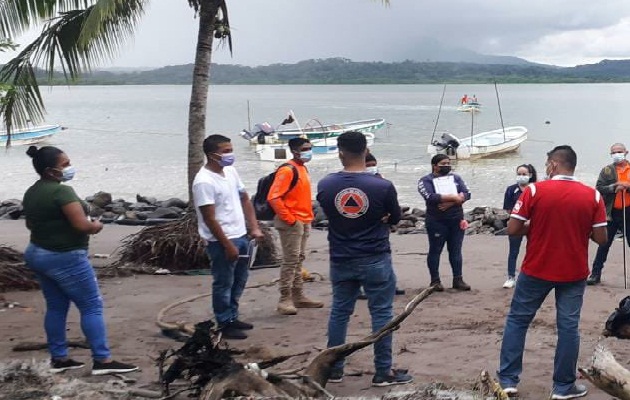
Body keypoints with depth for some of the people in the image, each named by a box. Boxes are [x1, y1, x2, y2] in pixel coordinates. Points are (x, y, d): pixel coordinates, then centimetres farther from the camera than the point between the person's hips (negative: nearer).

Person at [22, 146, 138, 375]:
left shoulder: (31, 193, 7)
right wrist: (96, 226, -7)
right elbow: (82, 225, -27)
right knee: (92, 307, -2)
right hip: (65, 258, -9)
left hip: (37, 254, 9)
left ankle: (58, 359, 20)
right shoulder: (61, 191, -22)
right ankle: (102, 360, -2)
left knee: (56, 307, 15)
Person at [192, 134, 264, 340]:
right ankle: (224, 325, 15)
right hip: (221, 242, -9)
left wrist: (254, 228, 6)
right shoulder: (204, 182, -20)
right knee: (224, 284, 3)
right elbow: (209, 219, -21)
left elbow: (245, 200, 15)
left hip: (241, 236, 9)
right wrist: (228, 245, -19)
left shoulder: (231, 172, 6)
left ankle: (232, 317, 34)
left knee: (239, 280, 19)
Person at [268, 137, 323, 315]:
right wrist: (289, 219, -19)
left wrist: (308, 216, 16)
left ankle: (298, 297, 21)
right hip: (292, 223, -9)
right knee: (290, 260, -7)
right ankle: (285, 300, -3)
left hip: (304, 222, 9)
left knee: (299, 260, 14)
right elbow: (273, 197, -22)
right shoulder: (287, 170, -16)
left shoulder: (303, 168, 13)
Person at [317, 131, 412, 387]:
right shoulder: (383, 186, -14)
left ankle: (334, 369, 22)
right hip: (375, 260, -3)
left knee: (339, 312, 14)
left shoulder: (325, 186, -7)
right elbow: (395, 219, 2)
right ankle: (383, 372, 11)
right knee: (381, 313, 6)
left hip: (341, 261, 3)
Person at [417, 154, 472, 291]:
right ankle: (435, 280, 11)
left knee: (456, 251, 8)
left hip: (456, 220, 4)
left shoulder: (456, 178, 10)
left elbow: (466, 194, -2)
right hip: (436, 222, -4)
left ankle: (458, 279, 15)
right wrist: (453, 197, -17)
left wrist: (450, 202, -18)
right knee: (435, 251, 3)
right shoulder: (426, 180, -4)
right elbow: (431, 197, -21)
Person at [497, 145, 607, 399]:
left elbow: (512, 229, -11)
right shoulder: (593, 196, -6)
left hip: (536, 270, -1)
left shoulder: (534, 191, -10)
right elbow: (601, 238, -5)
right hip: (574, 273, 1)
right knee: (568, 326, 8)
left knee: (517, 320, 11)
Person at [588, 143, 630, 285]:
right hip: (611, 213, 0)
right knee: (604, 245, 7)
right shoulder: (606, 170, 3)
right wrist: (614, 187, -19)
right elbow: (599, 188, -5)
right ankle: (595, 274, 13)